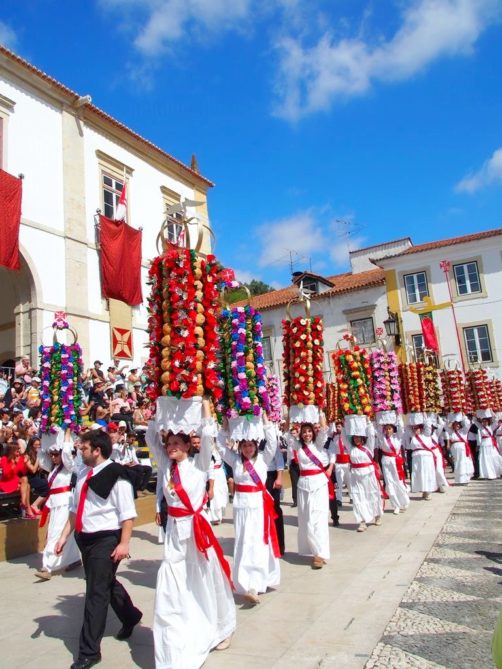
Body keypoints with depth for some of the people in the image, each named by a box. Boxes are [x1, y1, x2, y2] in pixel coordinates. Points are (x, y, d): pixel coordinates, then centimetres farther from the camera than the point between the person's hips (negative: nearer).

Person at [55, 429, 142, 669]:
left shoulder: (115, 475, -18)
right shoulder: (83, 473, 5)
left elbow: (127, 513, -17)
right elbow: (75, 509, 15)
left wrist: (124, 544, -20)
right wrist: (64, 536, 13)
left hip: (107, 540, -8)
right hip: (85, 538, 8)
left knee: (97, 592, -1)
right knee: (106, 584, 23)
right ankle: (131, 616, 48)